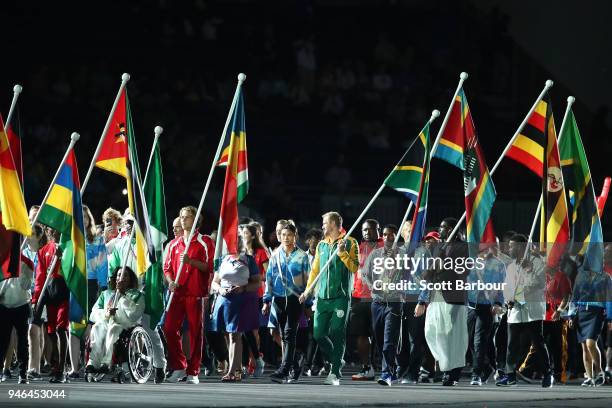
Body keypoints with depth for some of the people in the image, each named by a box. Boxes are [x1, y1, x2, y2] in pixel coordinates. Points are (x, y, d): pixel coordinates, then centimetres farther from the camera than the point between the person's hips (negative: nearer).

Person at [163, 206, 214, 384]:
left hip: (196, 294, -4)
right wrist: (170, 281, -1)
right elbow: (167, 267, 18)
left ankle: (193, 373, 2)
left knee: (196, 332, -3)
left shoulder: (204, 242, 2)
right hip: (177, 293, 4)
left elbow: (209, 267, -5)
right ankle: (179, 368, 7)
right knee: (169, 328, -5)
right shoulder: (175, 244, 17)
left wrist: (191, 261, -18)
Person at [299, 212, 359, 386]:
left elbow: (354, 267, -6)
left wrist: (342, 253, -18)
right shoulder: (322, 245, 18)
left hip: (340, 297, -6)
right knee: (319, 334, 1)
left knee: (337, 335, -9)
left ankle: (335, 373, -9)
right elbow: (315, 269, 21)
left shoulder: (349, 243, 2)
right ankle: (337, 361, 23)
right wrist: (307, 291, 12)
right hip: (322, 297, 6)